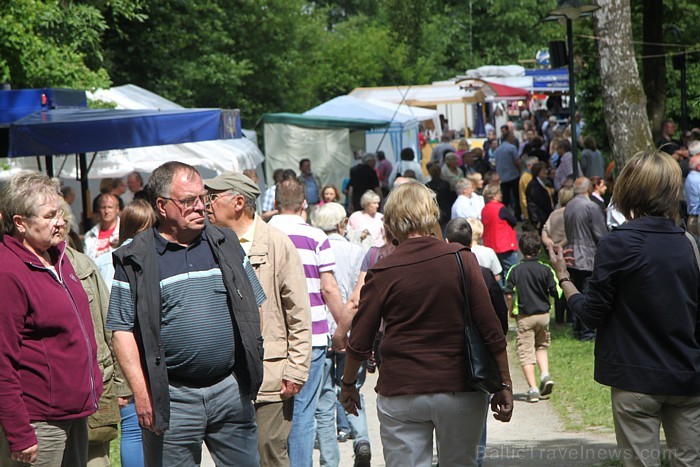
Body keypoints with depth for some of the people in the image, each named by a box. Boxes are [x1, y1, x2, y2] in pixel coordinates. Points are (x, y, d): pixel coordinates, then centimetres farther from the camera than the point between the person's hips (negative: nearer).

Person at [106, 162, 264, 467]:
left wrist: (251, 372, 8)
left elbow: (252, 308, 16)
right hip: (172, 399, -3)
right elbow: (122, 331, -5)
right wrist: (141, 392, -12)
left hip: (230, 388, 4)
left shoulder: (225, 245, 11)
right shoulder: (135, 260, -2)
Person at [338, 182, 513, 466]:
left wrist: (348, 384, 18)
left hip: (400, 395, -1)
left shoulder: (382, 273, -4)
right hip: (460, 390, 1)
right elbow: (491, 330, -5)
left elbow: (360, 341, 1)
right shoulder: (461, 259, -3)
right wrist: (504, 385, 2)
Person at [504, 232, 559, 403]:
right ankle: (545, 374, 1)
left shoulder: (515, 270, -8)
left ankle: (533, 389, -4)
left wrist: (511, 310, 9)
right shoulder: (545, 270, -6)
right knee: (541, 346, 23)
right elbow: (555, 293, -5)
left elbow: (509, 294, -10)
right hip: (543, 314, 2)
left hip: (525, 317, -2)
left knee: (526, 352, 2)